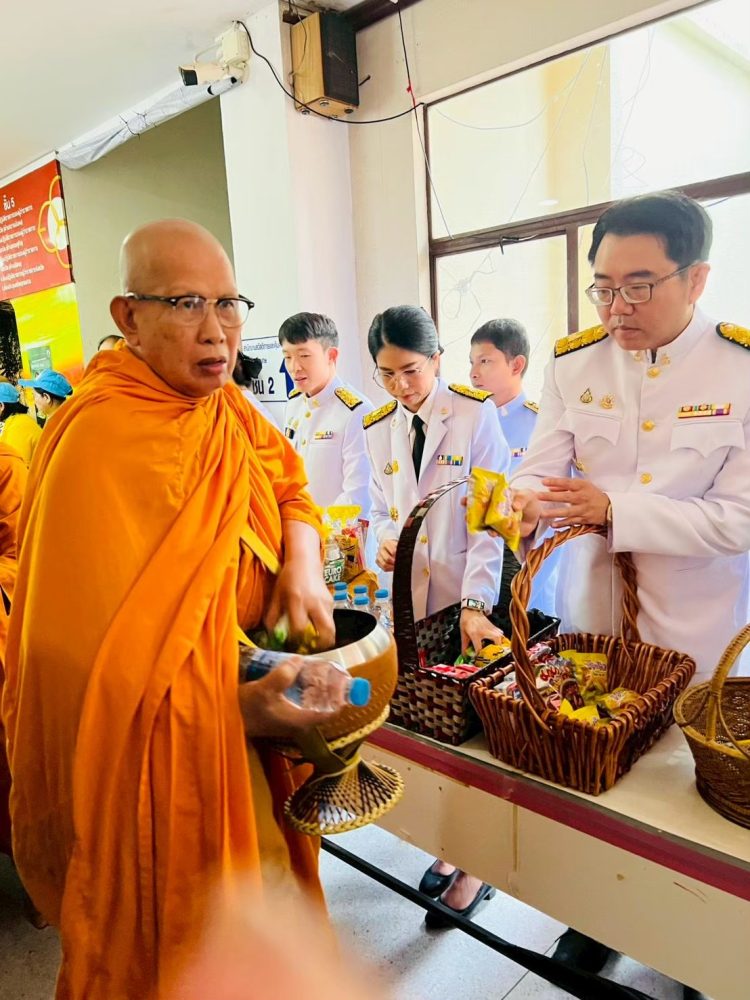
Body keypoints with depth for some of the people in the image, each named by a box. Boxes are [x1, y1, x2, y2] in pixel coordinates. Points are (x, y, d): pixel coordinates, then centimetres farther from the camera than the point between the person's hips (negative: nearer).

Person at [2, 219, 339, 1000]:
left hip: (239, 739, 7)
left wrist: (304, 565, -9)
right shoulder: (103, 442, -25)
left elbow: (287, 484, 11)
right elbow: (94, 650, -25)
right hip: (154, 763, -7)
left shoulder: (219, 405, 0)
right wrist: (237, 707, -26)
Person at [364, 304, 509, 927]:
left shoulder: (475, 415, -8)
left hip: (469, 600, -4)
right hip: (410, 598, 5)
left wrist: (476, 603, -23)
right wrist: (385, 541, -6)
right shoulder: (378, 430, 8)